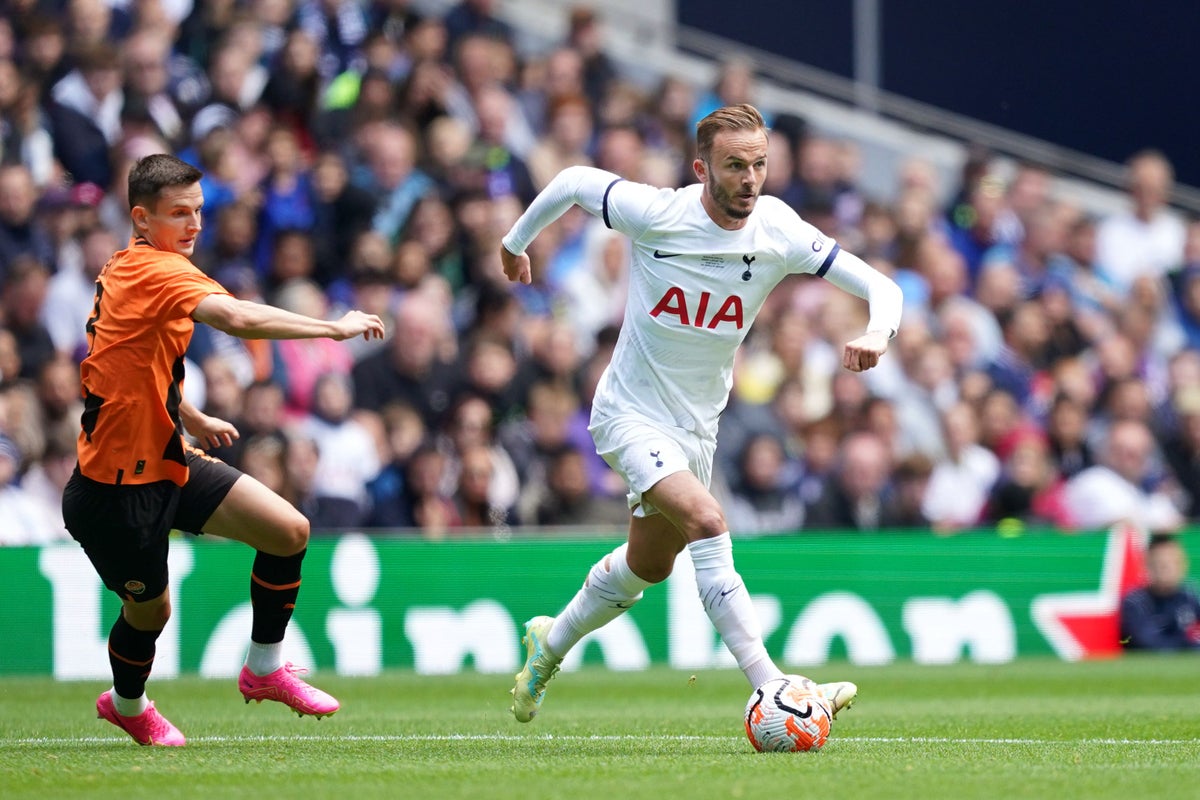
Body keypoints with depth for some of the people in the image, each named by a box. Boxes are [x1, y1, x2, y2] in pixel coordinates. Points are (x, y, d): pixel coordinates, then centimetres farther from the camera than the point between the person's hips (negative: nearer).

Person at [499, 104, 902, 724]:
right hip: (632, 412, -6)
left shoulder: (780, 233, -14)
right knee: (707, 524, -28)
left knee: (650, 566, 21)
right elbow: (573, 181, -3)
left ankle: (551, 643, 49)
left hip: (697, 425, 6)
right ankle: (770, 688, -33)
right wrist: (516, 242, 11)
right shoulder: (656, 214, -21)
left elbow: (880, 286, -11)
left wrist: (876, 333, -33)